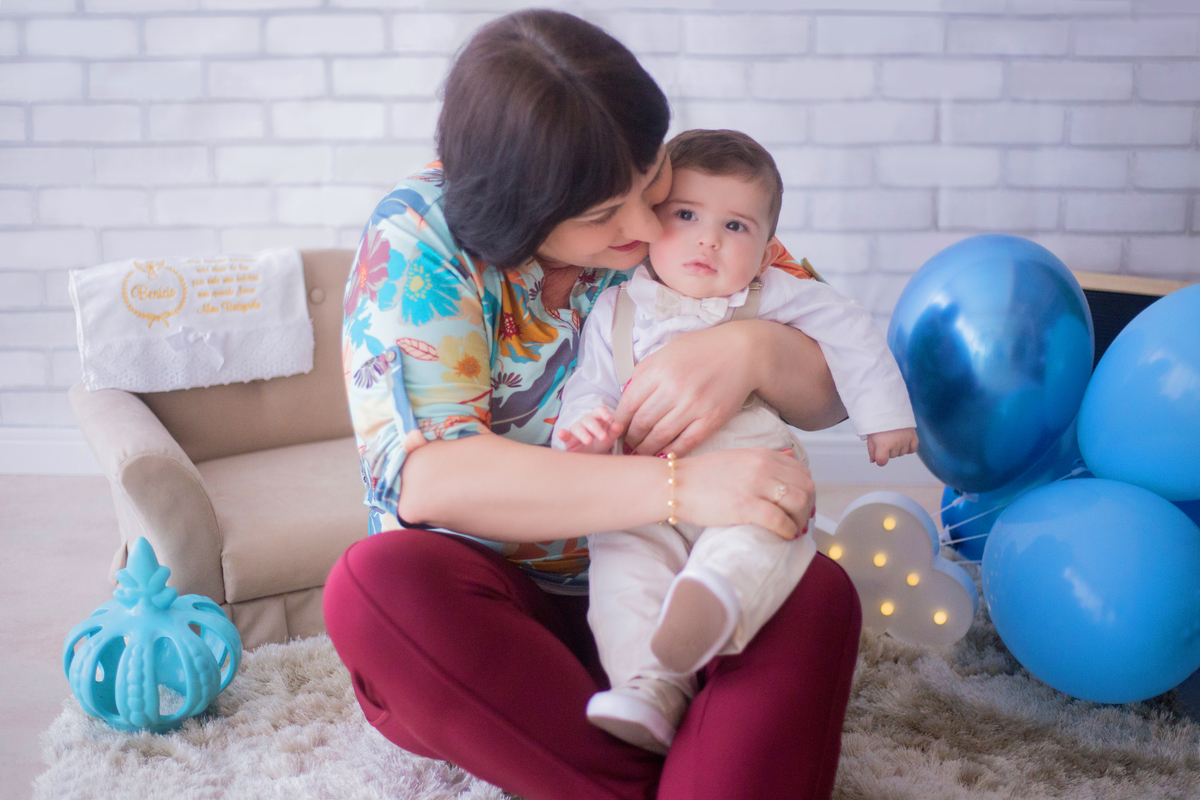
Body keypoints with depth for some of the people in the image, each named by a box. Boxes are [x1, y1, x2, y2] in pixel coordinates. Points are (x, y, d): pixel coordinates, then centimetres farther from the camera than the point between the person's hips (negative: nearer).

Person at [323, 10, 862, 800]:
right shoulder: (419, 239, -14)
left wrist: (754, 350, -25)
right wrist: (678, 486, -37)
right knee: (377, 580, -33)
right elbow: (428, 478, -28)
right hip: (481, 609, -1)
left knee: (820, 594, -26)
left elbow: (833, 391, 0)